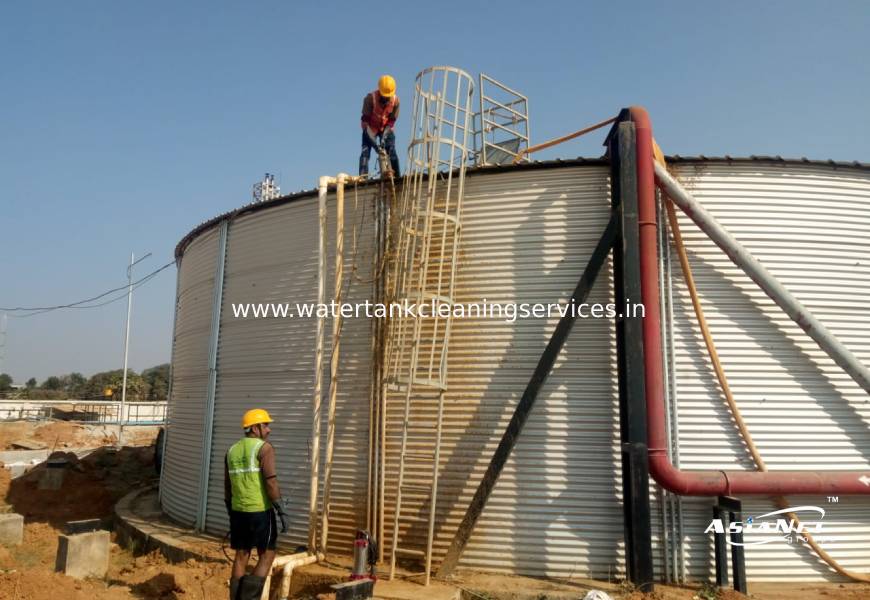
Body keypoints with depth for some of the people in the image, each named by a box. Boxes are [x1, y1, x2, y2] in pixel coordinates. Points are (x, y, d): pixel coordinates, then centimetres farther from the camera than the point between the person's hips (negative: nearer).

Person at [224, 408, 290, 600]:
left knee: (241, 557, 13)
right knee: (267, 556, 6)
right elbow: (271, 484, -20)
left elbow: (227, 488, 12)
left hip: (239, 511, 6)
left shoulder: (232, 451, 9)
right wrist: (283, 513, -16)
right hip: (261, 512, -6)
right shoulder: (265, 448, -13)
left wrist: (232, 516, 21)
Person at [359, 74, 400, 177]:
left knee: (392, 152, -7)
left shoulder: (395, 100, -19)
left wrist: (383, 138, -24)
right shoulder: (370, 98, -27)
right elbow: (365, 120, -25)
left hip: (386, 129, 2)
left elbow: (391, 121, -13)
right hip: (371, 128, -2)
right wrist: (373, 141, -32)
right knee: (365, 152, -15)